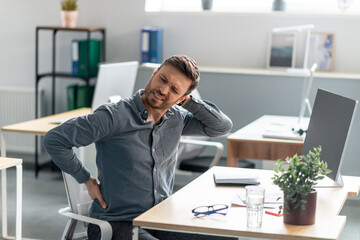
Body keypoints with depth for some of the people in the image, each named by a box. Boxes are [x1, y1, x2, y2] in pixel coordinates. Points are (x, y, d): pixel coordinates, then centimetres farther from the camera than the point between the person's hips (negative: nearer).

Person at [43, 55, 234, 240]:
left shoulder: (177, 119, 4)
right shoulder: (113, 116, -14)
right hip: (117, 224, -6)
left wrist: (188, 102, -3)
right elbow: (53, 139, -10)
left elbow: (223, 126, 9)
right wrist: (87, 180, -5)